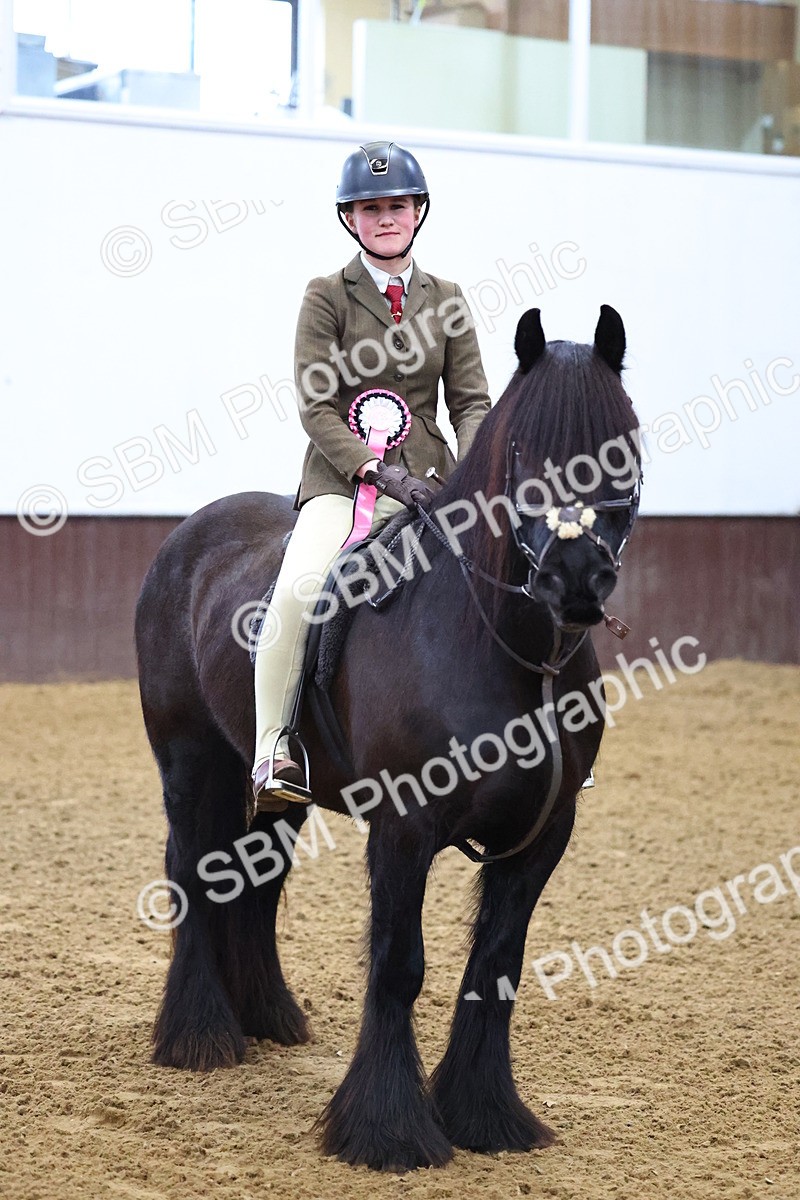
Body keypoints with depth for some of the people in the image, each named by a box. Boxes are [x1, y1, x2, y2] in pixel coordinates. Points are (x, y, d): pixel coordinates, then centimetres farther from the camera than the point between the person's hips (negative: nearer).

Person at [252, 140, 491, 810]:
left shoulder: (445, 299, 13)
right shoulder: (328, 297, 2)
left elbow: (471, 401, 9)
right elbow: (316, 406, -6)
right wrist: (376, 470, -19)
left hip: (428, 478, 4)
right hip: (343, 479, -3)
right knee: (298, 589, -30)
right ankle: (272, 754, -22)